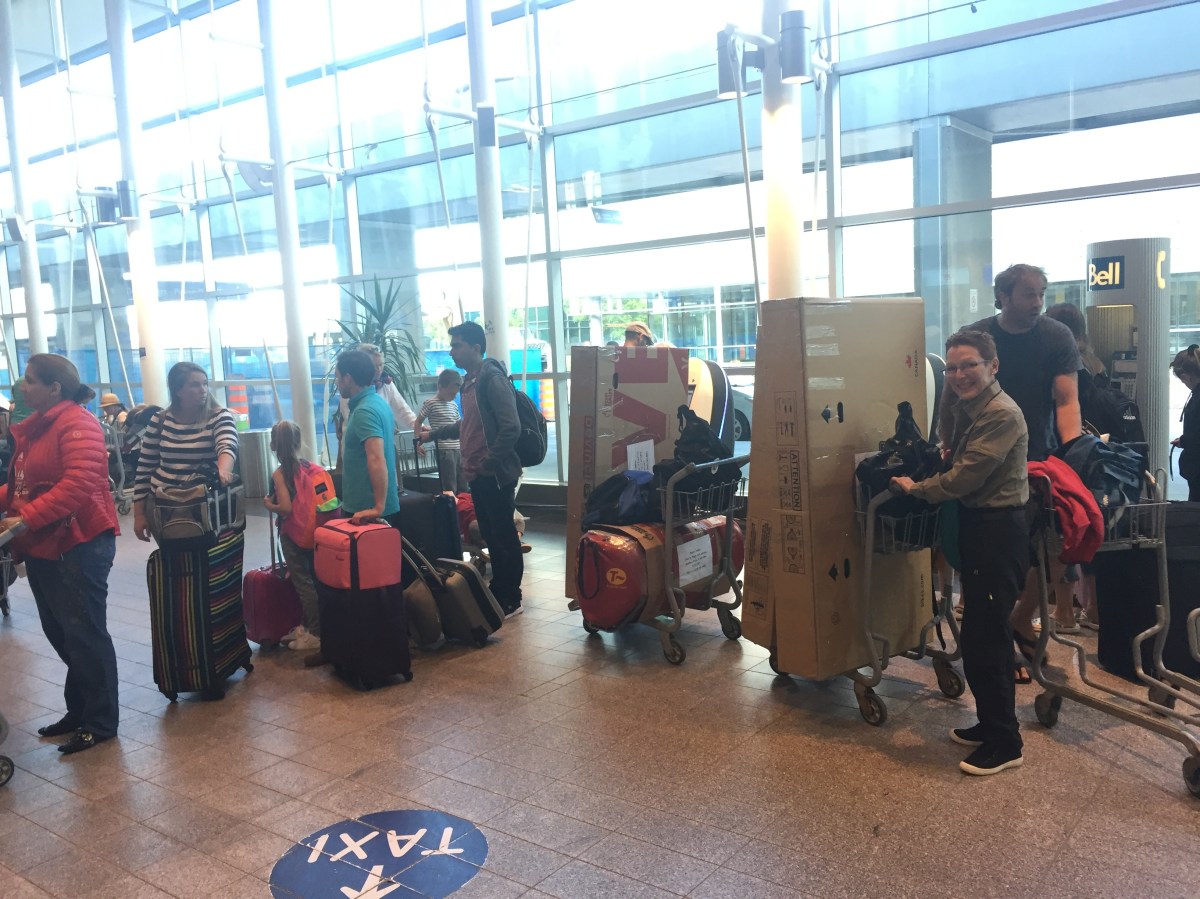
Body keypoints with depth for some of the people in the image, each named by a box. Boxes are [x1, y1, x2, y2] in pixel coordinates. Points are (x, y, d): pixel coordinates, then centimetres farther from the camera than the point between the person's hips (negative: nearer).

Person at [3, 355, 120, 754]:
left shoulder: (77, 424, -14)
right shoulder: (34, 427, 13)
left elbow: (78, 484, -25)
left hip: (78, 545, -9)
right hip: (43, 547, 9)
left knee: (84, 634, 0)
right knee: (59, 632, 16)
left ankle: (101, 722, 12)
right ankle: (79, 710, 30)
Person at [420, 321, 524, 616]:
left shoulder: (492, 378, -15)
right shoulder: (471, 381, 14)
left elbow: (511, 428, -22)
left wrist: (488, 464, -19)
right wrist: (433, 434, 30)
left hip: (495, 475, -9)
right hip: (478, 475, 9)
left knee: (504, 537, 1)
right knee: (490, 536, 16)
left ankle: (510, 600, 11)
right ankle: (498, 592, 26)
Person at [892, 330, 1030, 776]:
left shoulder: (1003, 415, -19)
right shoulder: (968, 408, 12)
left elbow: (965, 477, -20)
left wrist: (917, 488, -7)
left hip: (999, 532, -10)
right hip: (976, 527, 10)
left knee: (985, 638, -4)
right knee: (979, 634, 17)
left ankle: (1004, 743, 8)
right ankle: (990, 723, 31)